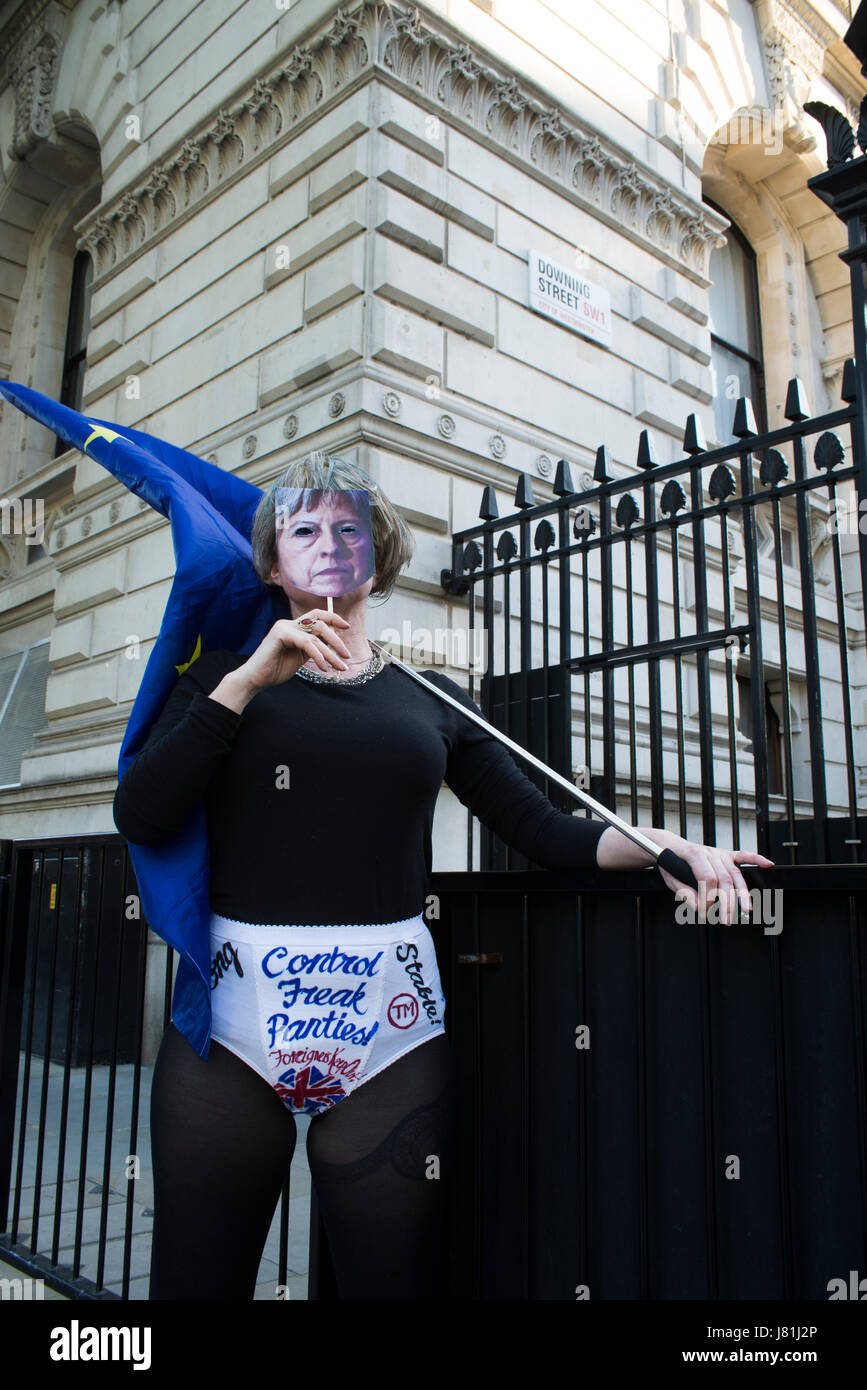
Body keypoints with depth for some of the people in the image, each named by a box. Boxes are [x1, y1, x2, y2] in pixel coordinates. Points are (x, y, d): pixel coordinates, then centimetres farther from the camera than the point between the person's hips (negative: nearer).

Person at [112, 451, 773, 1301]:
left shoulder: (429, 699, 13)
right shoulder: (224, 674, 10)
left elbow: (541, 829, 9)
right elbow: (138, 815, -4)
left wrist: (661, 842, -9)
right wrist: (252, 677, -8)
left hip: (388, 1025, 1)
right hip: (230, 1019, 0)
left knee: (397, 1278, 8)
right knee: (197, 1278, 11)